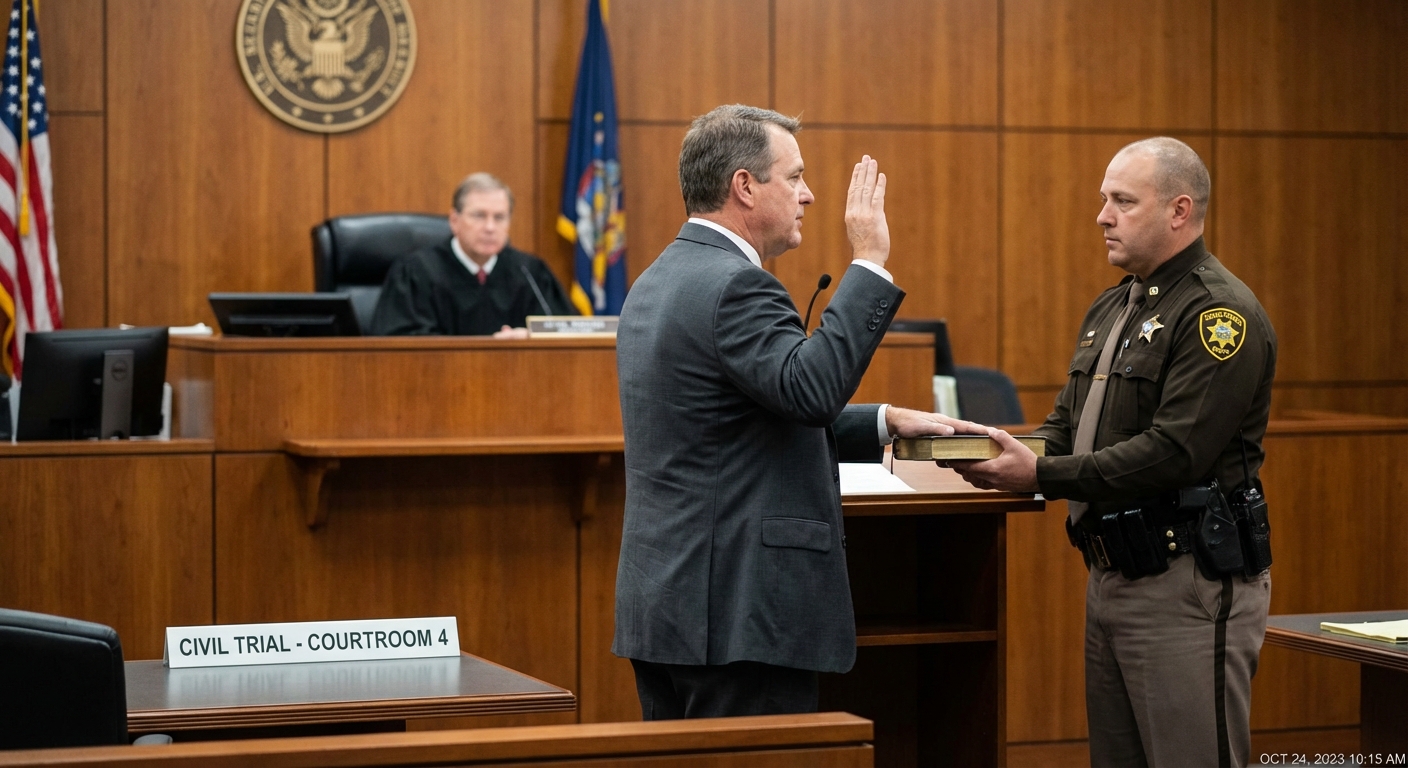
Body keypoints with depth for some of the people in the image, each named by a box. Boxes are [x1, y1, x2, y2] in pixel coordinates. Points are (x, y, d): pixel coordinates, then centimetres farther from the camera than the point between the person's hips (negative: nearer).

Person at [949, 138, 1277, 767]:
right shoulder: (1111, 309, 17)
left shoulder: (1220, 313, -14)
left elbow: (1174, 452, -22)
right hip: (1111, 576, 10)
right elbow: (1066, 425, 19)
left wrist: (1041, 475, -21)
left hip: (1188, 587, -9)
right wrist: (1013, 454, -4)